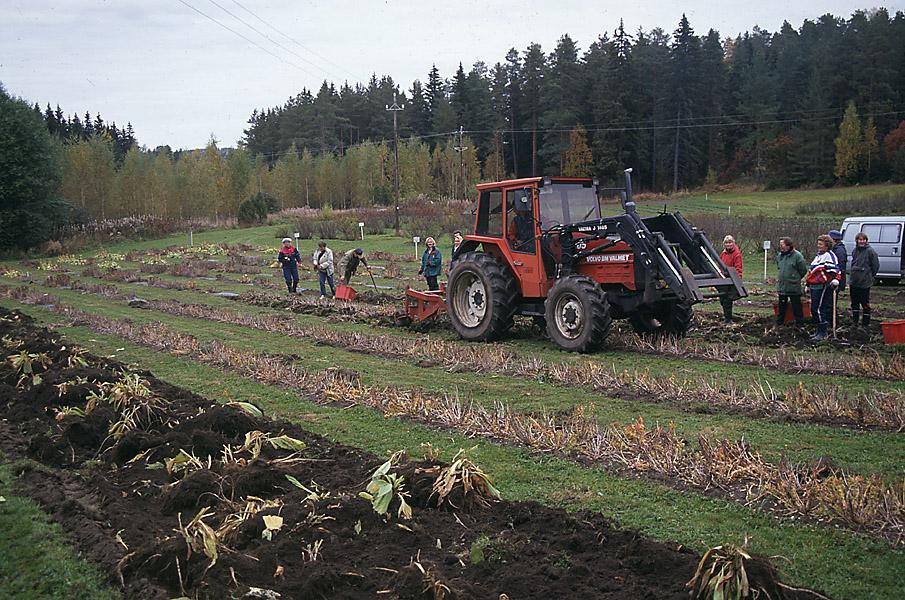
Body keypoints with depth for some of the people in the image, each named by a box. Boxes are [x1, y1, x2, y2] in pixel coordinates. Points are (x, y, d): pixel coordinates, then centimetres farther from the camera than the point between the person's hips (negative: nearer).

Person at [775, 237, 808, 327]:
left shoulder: (797, 256, -13)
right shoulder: (779, 255, 8)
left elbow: (803, 270, -7)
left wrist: (795, 279, 2)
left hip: (794, 287, -6)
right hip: (781, 286, 6)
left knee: (796, 306, 1)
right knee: (781, 305, 15)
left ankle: (799, 323, 10)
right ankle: (779, 322, 25)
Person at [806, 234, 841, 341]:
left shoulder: (829, 255, -9)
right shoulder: (819, 255, 22)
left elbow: (834, 268, -22)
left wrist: (835, 279, -37)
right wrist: (808, 285, 33)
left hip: (822, 286, -10)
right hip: (814, 287, 10)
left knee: (819, 309, -10)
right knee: (814, 309, 13)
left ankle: (822, 333, -5)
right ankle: (819, 331, 23)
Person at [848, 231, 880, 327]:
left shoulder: (870, 251, -10)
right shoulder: (855, 251, 10)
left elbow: (876, 266, -4)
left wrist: (870, 275, 4)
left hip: (865, 283, -6)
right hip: (854, 282, 6)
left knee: (865, 303, 0)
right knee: (854, 303, 14)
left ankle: (865, 324, 8)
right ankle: (854, 322, 24)